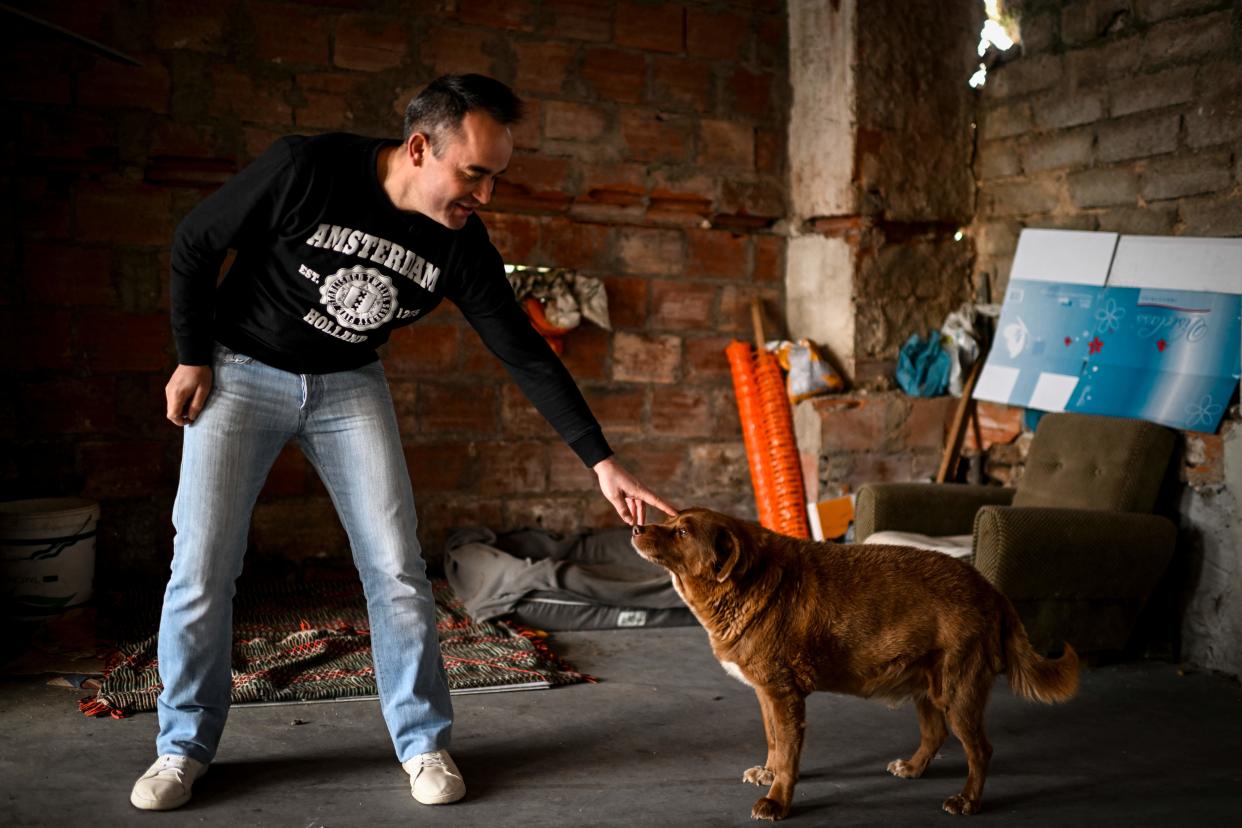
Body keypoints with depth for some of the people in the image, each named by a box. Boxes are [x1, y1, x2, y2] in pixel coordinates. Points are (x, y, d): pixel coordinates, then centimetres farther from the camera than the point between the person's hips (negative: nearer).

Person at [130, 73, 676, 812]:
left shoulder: (461, 244, -14)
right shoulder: (307, 170, -25)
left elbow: (525, 353, -9)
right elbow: (195, 244, -11)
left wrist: (602, 461, -12)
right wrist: (192, 358, -7)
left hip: (349, 385, 2)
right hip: (242, 371, -2)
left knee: (397, 569, -5)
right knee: (203, 566, -3)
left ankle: (425, 744, 11)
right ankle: (185, 746, 17)